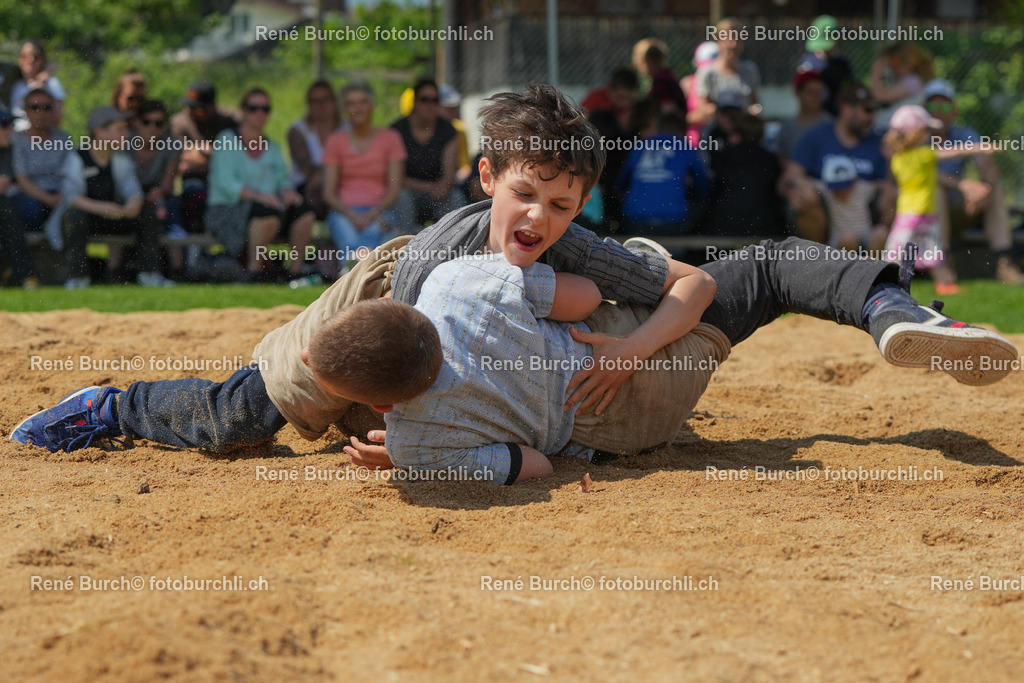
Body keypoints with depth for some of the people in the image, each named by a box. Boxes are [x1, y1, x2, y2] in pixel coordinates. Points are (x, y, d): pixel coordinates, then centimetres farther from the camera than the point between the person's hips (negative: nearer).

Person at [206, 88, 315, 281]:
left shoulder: (272, 147, 20)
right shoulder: (226, 141, -1)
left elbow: (283, 178, 15)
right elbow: (225, 183, -13)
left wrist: (287, 191, -10)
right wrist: (258, 195, -27)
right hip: (227, 211, -6)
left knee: (304, 209, -20)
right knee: (268, 212, -37)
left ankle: (296, 269, -14)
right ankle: (254, 268, -24)